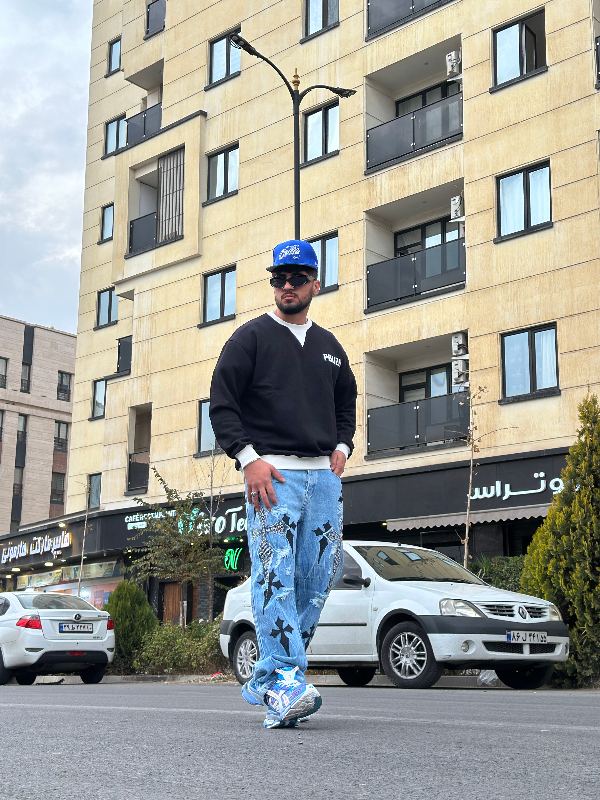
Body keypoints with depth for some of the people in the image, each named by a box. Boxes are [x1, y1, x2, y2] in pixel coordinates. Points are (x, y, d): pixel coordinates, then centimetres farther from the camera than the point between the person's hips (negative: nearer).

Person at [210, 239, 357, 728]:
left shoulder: (329, 346, 21)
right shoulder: (252, 337, 5)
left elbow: (347, 402, 31)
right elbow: (222, 404, -2)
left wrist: (341, 447, 13)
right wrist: (248, 458, -13)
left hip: (324, 475, 6)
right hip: (272, 472, -5)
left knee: (317, 580, 2)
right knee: (276, 577, -16)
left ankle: (267, 681, 12)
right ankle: (285, 686, -19)